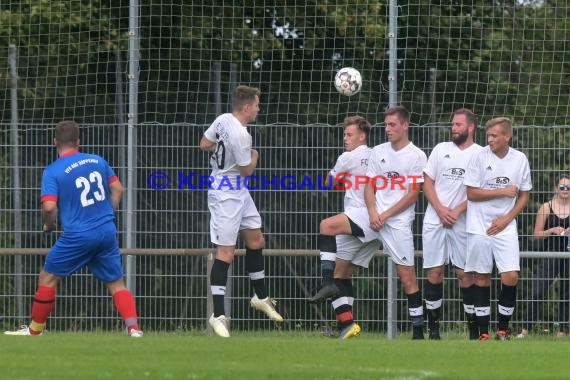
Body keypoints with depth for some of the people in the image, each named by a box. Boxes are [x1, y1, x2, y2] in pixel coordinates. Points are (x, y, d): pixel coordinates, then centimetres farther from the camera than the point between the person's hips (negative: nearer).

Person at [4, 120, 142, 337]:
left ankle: (35, 329, 19)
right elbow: (117, 189, 12)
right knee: (116, 283, 11)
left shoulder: (53, 171, -8)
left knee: (48, 277, 12)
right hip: (107, 231, 4)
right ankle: (133, 326, -6)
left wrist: (48, 226, 3)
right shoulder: (98, 161, 6)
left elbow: (49, 206, -17)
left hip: (78, 235, -4)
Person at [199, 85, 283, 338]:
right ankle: (218, 315, -9)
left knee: (256, 241, 18)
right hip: (226, 196, -10)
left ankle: (261, 297, 33)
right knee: (225, 253, -9)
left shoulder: (223, 120, -1)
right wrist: (254, 155, 4)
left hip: (239, 193, 10)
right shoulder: (240, 135, -27)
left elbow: (204, 144, 12)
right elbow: (247, 170, -15)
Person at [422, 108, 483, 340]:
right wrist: (440, 209, -5)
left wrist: (457, 211, -12)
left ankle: (474, 329, 2)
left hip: (462, 223, -3)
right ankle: (433, 328, 5)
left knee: (465, 274, -3)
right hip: (434, 221, 3)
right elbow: (427, 182, 9)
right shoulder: (441, 149, 11)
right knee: (434, 273, 0)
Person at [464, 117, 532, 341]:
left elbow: (524, 196, 8)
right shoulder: (480, 157, -6)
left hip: (505, 227, 1)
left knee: (511, 276, -9)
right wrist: (503, 192, -12)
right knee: (482, 277, 2)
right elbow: (471, 193, -7)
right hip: (480, 227, -1)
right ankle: (483, 332, 7)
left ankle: (503, 330, 5)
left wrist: (507, 219, -5)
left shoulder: (520, 160, 0)